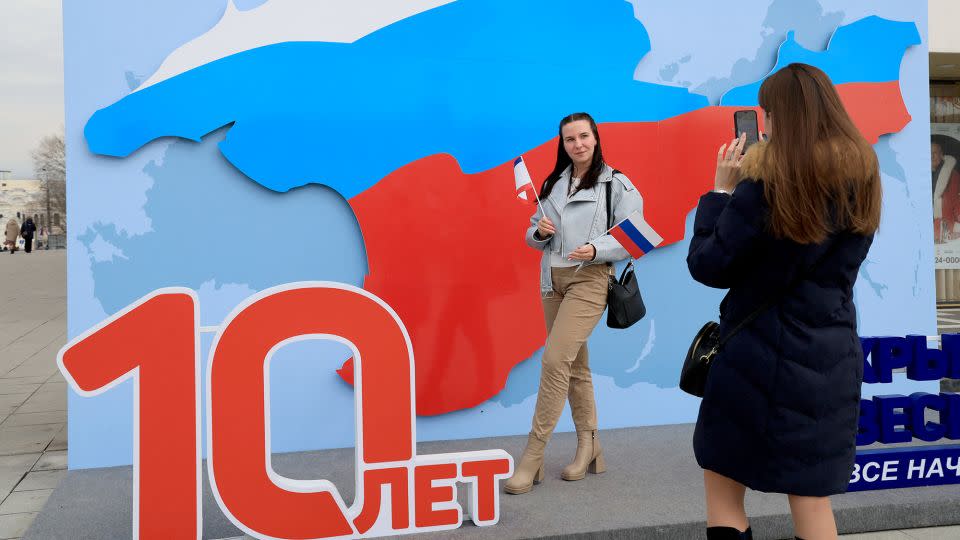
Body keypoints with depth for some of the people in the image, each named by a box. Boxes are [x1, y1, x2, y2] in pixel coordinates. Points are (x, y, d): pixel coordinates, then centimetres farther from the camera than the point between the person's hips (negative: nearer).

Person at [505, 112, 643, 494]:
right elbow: (533, 238, 18)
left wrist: (596, 249, -21)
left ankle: (532, 457, -12)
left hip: (589, 280, -6)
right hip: (553, 280, 6)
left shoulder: (616, 184, -2)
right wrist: (538, 232, -5)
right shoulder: (553, 184, 15)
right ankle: (588, 448, 24)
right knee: (574, 366, 11)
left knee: (555, 360, -18)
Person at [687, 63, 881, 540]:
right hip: (833, 358, 6)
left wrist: (722, 189, -2)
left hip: (760, 357, -6)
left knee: (722, 484, 13)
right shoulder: (863, 175, 4)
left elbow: (706, 266, -11)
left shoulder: (765, 183, -16)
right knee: (812, 498, 15)